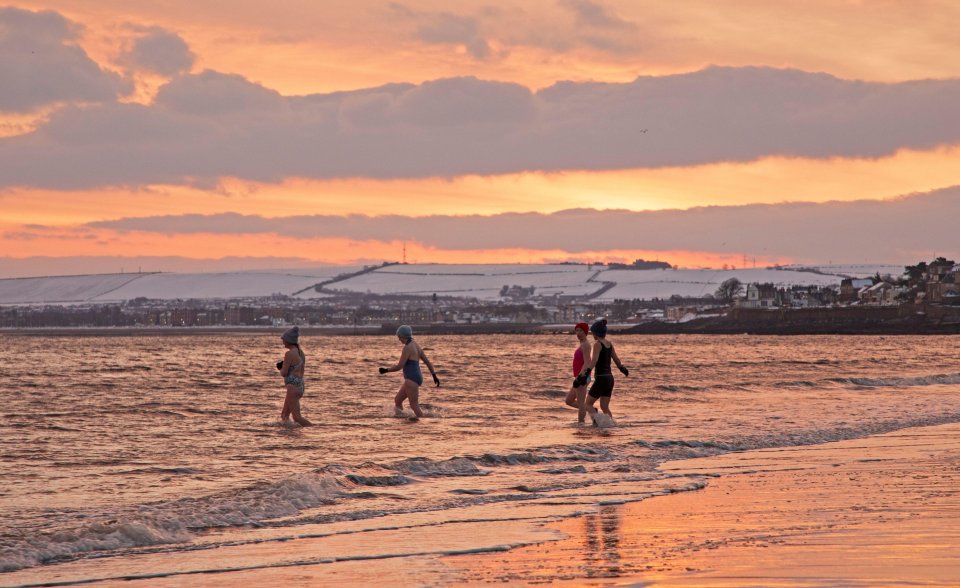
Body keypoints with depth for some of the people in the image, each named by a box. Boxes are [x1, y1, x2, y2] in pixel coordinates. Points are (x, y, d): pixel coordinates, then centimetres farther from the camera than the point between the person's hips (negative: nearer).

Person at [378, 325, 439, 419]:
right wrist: (434, 375, 20)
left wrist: (385, 370, -4)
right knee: (397, 400, 16)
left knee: (414, 405, -10)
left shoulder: (407, 348, -15)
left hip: (411, 379, -10)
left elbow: (399, 366, -16)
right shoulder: (415, 345, 13)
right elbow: (427, 361, 17)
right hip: (417, 377, 10)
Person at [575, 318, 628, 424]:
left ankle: (596, 421, -18)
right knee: (605, 407, 11)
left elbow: (594, 361, -25)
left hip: (601, 378, -7)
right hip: (610, 378, 7)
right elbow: (617, 360, 21)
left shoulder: (597, 344, -12)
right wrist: (623, 368, 41)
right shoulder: (609, 344, 10)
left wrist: (584, 374, -34)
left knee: (588, 403, 3)